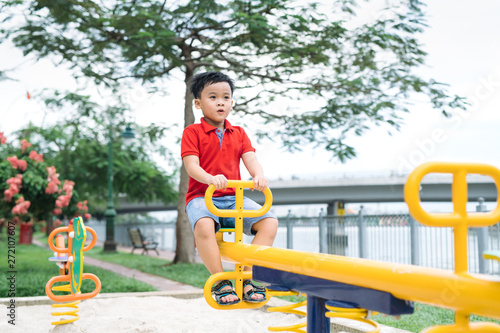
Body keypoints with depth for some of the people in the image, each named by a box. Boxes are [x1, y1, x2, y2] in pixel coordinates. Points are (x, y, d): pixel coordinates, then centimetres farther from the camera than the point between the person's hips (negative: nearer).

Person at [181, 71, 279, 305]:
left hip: (234, 198, 5)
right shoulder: (192, 132, 1)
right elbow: (191, 166, -11)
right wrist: (211, 178, -34)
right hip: (201, 196, -4)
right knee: (203, 225, -39)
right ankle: (220, 282, -24)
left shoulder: (238, 133, 16)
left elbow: (250, 159, 2)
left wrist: (259, 175, -23)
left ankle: (247, 279, -13)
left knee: (270, 222, -19)